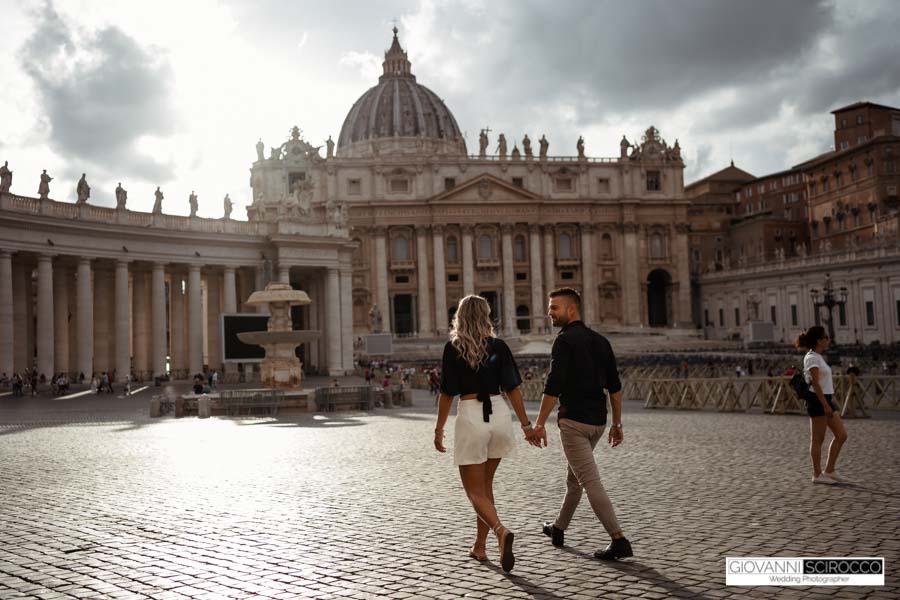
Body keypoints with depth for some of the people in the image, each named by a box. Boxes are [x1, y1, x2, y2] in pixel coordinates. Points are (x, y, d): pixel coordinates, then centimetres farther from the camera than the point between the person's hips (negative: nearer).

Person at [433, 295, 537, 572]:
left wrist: (439, 429, 4)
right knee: (485, 484, 20)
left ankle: (501, 531, -23)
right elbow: (512, 388, 0)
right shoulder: (498, 346, 2)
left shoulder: (453, 348, -4)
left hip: (470, 417, -3)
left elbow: (447, 393, -5)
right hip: (499, 414, 4)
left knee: (475, 492, 3)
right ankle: (479, 546, 25)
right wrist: (526, 424, 5)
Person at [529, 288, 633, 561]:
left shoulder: (565, 340, -11)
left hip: (574, 421, -8)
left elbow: (554, 386, -18)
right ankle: (558, 529, 37)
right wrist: (617, 423, 16)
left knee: (590, 482, -6)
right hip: (597, 421, 8)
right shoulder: (600, 341, 11)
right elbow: (615, 386, 12)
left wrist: (539, 423, -12)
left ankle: (619, 541, -9)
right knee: (574, 476, 21)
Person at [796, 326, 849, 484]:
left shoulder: (818, 357, 17)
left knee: (841, 435, 8)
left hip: (826, 400, 10)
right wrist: (825, 405, -23)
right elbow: (815, 383, -19)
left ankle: (829, 471, 14)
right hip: (817, 400, -10)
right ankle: (817, 474, 7)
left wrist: (828, 404, 21)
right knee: (817, 439, -2)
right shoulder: (812, 358, -13)